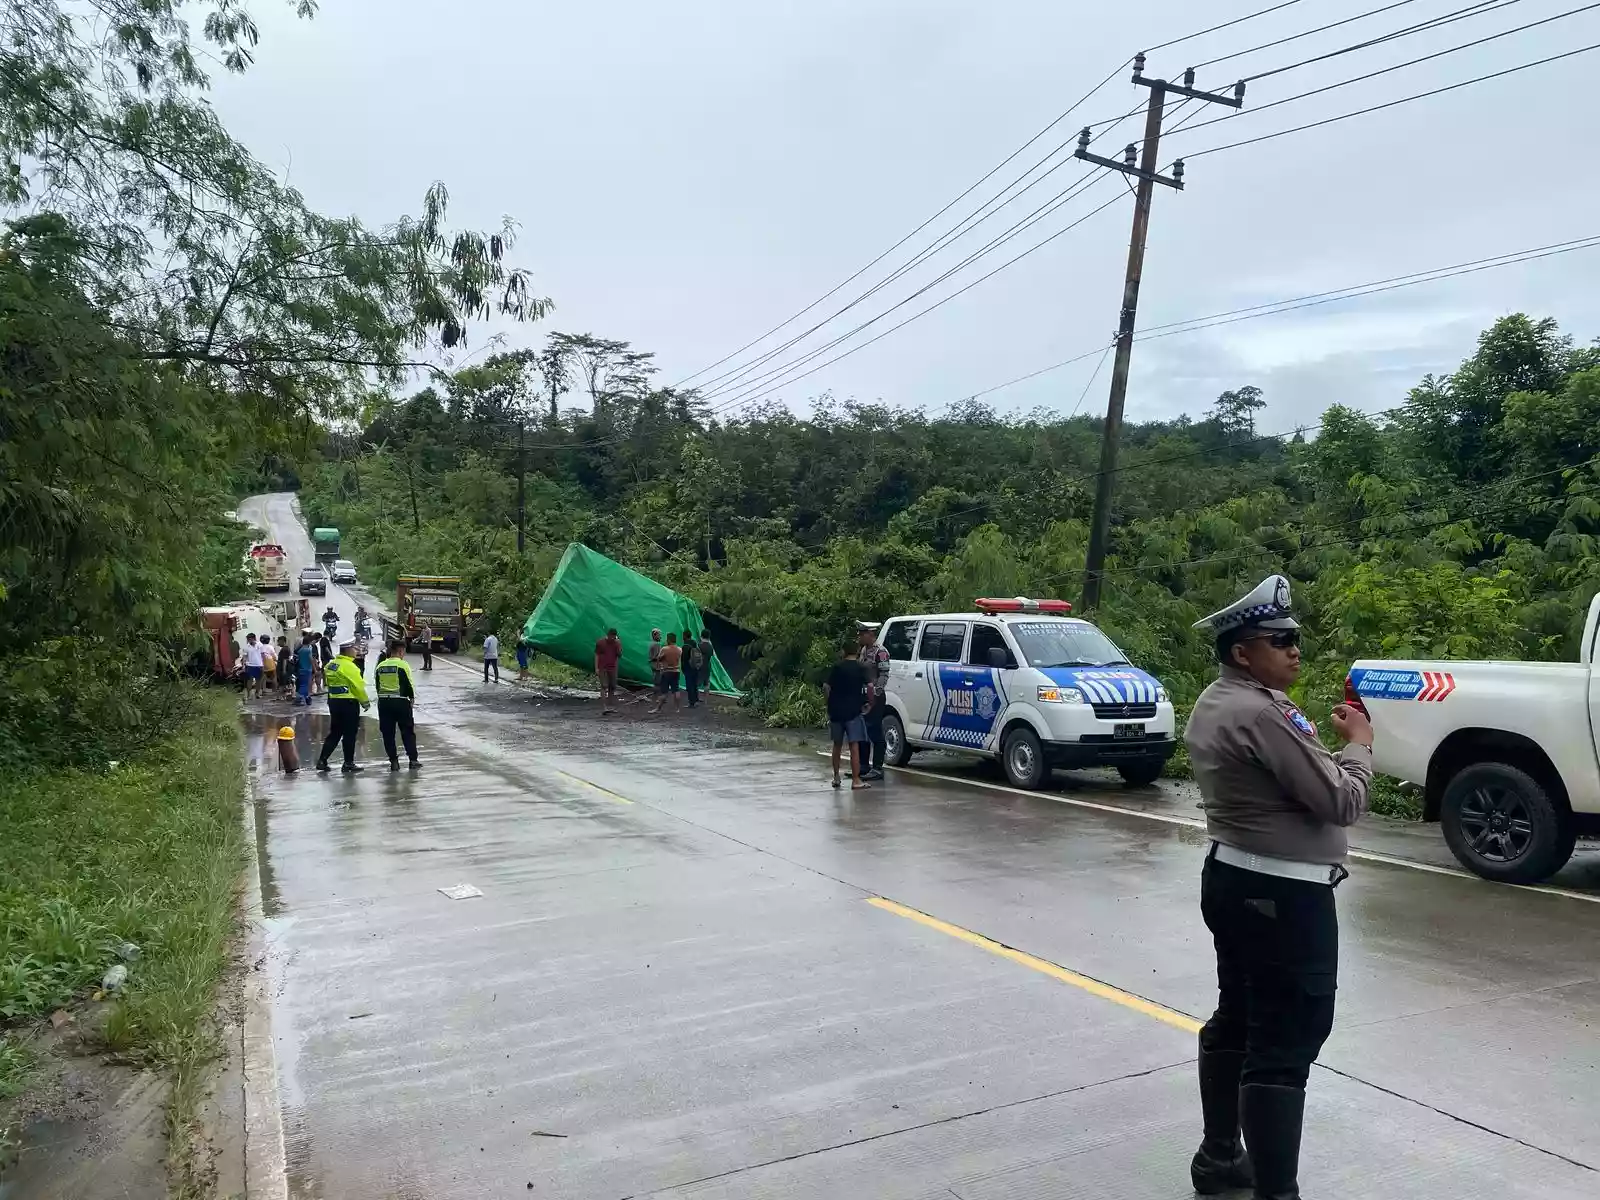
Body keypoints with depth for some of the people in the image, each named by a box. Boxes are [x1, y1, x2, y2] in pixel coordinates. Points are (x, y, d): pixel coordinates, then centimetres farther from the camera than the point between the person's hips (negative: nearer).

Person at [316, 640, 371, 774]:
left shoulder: (331, 665, 9)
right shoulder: (349, 666, -16)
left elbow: (329, 683, 13)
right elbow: (358, 686, -15)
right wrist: (365, 702, -5)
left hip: (333, 701, 8)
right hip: (348, 703, -8)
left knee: (334, 733, 15)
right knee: (350, 734, 1)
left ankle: (322, 760, 12)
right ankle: (348, 763, 6)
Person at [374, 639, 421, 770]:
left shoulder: (380, 666, 5)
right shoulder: (403, 665, -10)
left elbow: (378, 686, 10)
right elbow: (409, 685, -9)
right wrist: (412, 696, 8)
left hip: (383, 702, 4)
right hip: (400, 701, -4)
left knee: (388, 733, 8)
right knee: (408, 731, 6)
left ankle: (393, 762, 8)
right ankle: (413, 759, 7)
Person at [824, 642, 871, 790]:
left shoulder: (837, 667, 5)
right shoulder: (861, 668, 0)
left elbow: (826, 687, -2)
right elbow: (869, 686, -13)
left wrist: (829, 704, 7)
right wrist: (869, 704, -1)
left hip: (836, 711, 3)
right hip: (853, 711, -3)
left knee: (837, 745, 16)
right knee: (854, 745, -4)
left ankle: (836, 778, 22)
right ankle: (855, 781, -7)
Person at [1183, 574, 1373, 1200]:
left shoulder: (1213, 704, 9)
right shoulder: (1261, 713, -23)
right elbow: (1342, 802, -19)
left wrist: (1324, 739, 4)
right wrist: (1358, 743, -3)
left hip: (1232, 879, 11)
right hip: (1282, 896, -10)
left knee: (1236, 1021, 19)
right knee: (1285, 1043, -5)